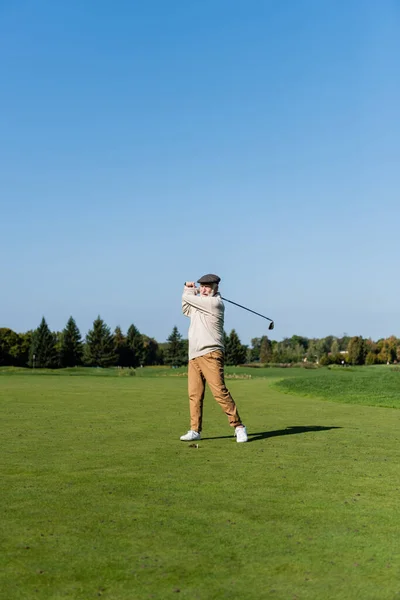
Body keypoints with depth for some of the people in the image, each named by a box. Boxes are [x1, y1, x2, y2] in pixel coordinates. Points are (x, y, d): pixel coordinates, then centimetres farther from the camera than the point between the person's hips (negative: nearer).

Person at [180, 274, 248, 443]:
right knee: (194, 394, 3)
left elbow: (187, 298, -4)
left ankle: (238, 426, -7)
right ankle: (195, 430, 8)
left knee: (220, 391, -14)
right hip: (193, 356, 8)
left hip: (210, 354, -8)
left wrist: (191, 291, 20)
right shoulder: (197, 304, 21)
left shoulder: (215, 303, -6)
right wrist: (189, 288, 23)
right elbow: (186, 309, 38)